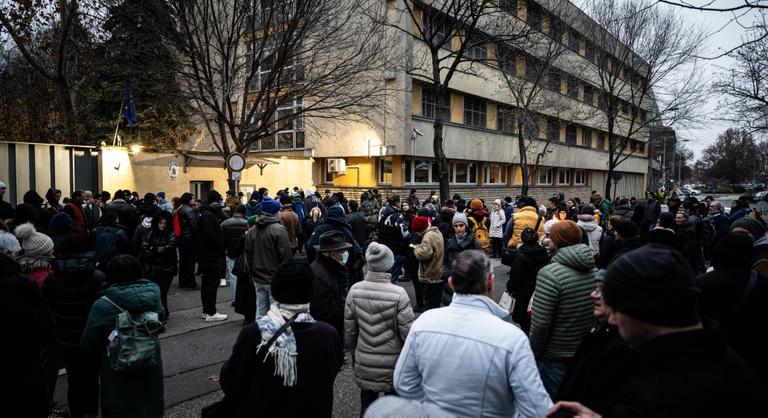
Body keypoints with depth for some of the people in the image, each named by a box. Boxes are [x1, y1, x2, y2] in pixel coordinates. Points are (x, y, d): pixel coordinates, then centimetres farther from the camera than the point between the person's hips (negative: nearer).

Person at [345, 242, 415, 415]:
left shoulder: (355, 290, -11)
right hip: (392, 366, -2)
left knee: (367, 407, 21)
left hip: (363, 366, 3)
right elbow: (407, 333, -17)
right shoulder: (398, 294, -21)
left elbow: (349, 330, -2)